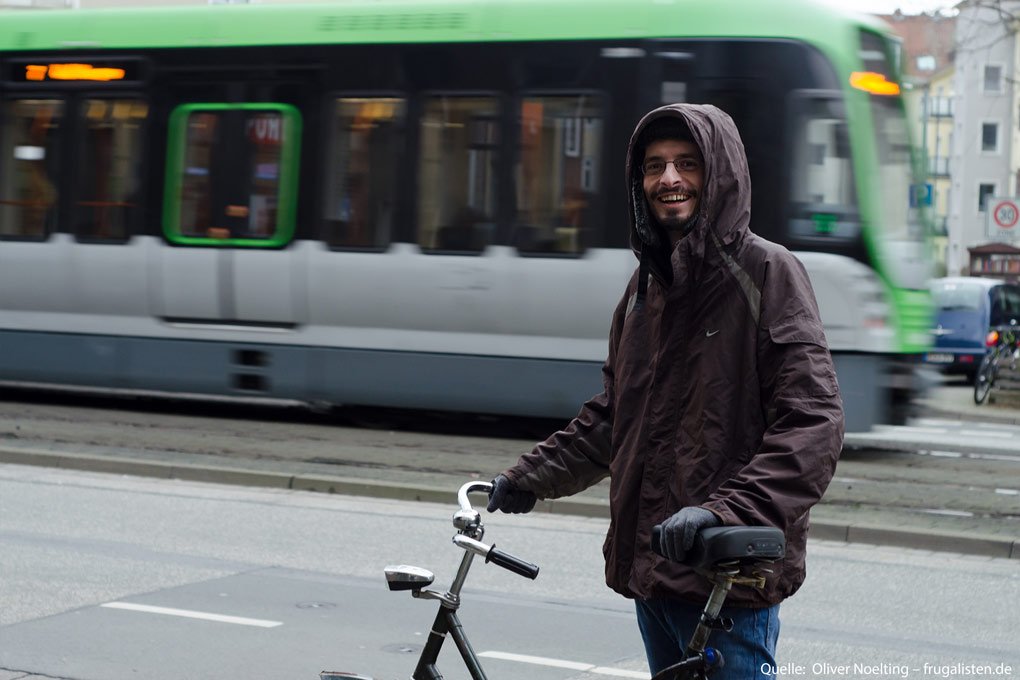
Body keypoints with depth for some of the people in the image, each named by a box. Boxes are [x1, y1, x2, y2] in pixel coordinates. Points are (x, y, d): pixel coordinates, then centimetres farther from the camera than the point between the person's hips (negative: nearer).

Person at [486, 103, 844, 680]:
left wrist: (726, 509, -28)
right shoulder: (647, 283, 16)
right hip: (650, 566, 7)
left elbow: (814, 423, -17)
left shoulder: (766, 271, -8)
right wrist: (530, 477, 18)